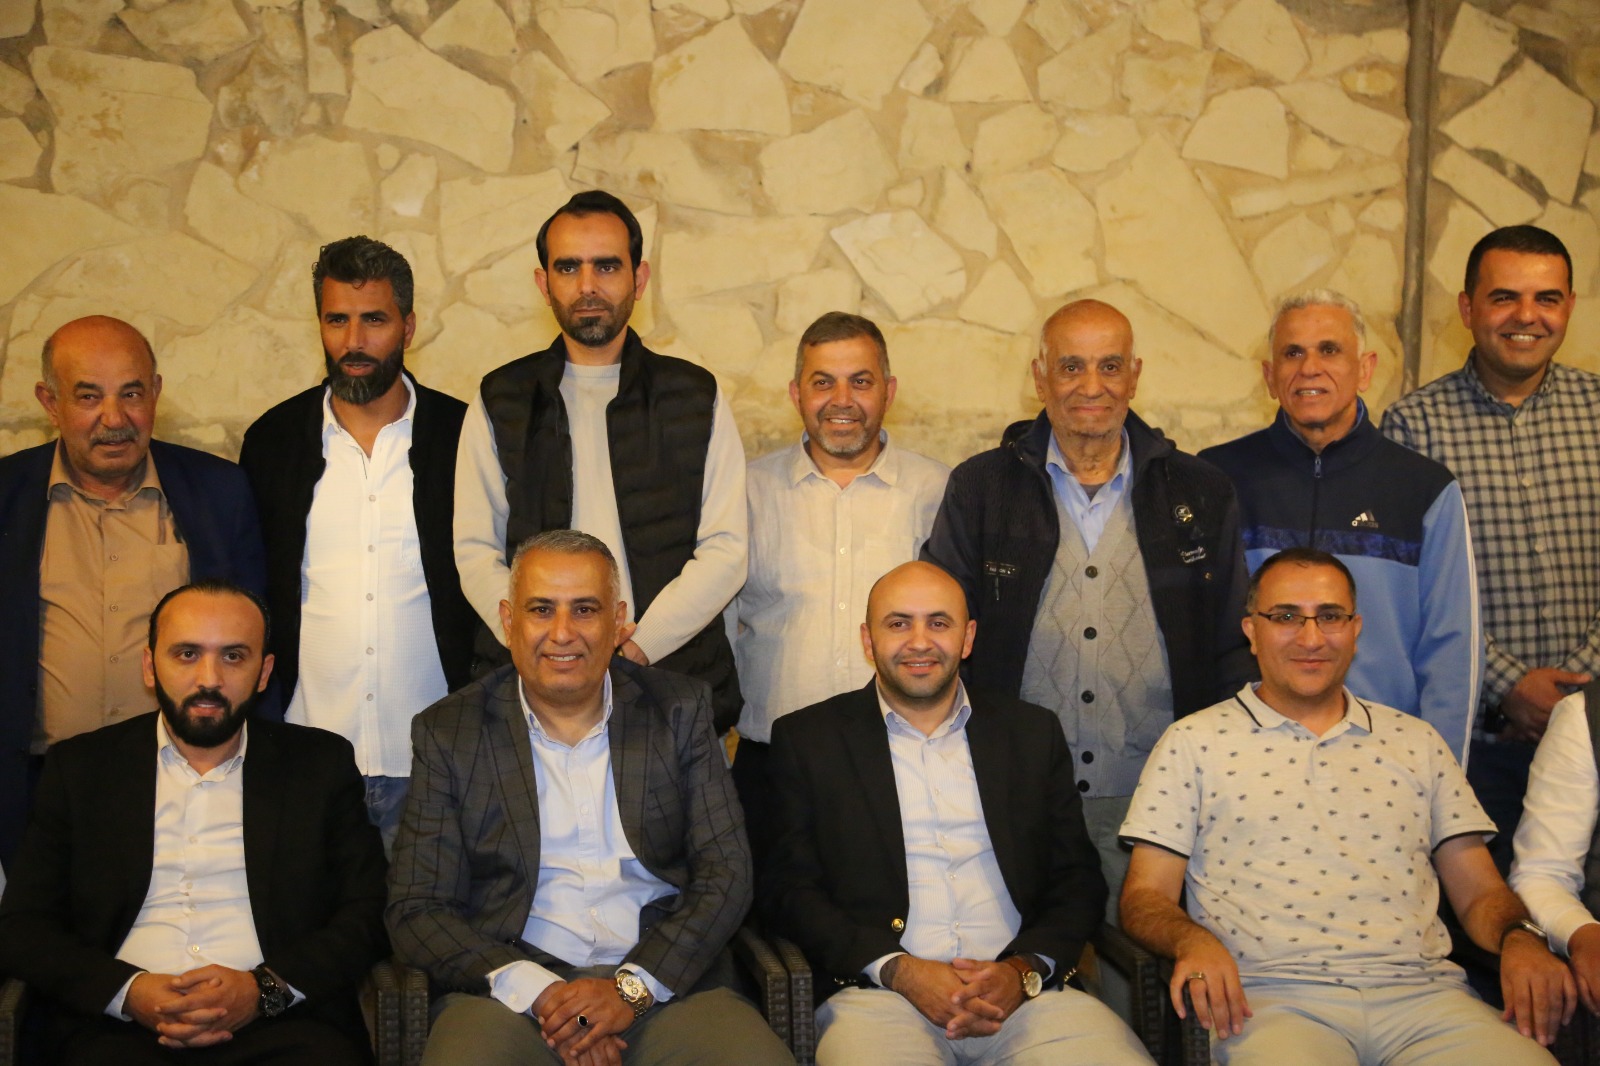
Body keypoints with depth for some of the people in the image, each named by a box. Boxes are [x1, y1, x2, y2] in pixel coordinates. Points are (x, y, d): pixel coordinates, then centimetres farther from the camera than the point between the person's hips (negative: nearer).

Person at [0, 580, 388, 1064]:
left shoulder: (321, 764, 11)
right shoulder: (78, 767, 13)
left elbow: (367, 916, 7)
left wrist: (265, 988, -11)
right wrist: (129, 992, -9)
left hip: (281, 1024, 0)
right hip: (119, 1027, 0)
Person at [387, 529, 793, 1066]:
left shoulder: (681, 709, 9)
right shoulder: (447, 732, 7)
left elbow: (727, 874, 5)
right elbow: (415, 910, 3)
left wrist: (633, 986, -10)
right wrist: (537, 993, -12)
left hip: (663, 983, 1)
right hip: (508, 994, -1)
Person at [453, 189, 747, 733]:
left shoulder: (697, 398, 7)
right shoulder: (499, 402, 9)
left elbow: (724, 551, 0)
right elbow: (476, 552, 4)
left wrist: (637, 647, -12)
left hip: (673, 676, 0)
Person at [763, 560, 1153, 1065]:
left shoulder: (1032, 732, 16)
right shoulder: (807, 738, 10)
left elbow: (1078, 880, 14)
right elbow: (789, 889, 4)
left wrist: (1024, 971, -6)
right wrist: (900, 970, -10)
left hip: (1023, 991, 2)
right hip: (880, 994, -2)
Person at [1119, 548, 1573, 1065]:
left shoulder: (1417, 741, 21)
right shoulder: (1194, 741, 10)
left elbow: (1479, 891, 19)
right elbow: (1145, 896, 6)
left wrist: (1521, 937, -4)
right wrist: (1192, 940, -17)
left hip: (1422, 990, 4)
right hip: (1272, 998, -3)